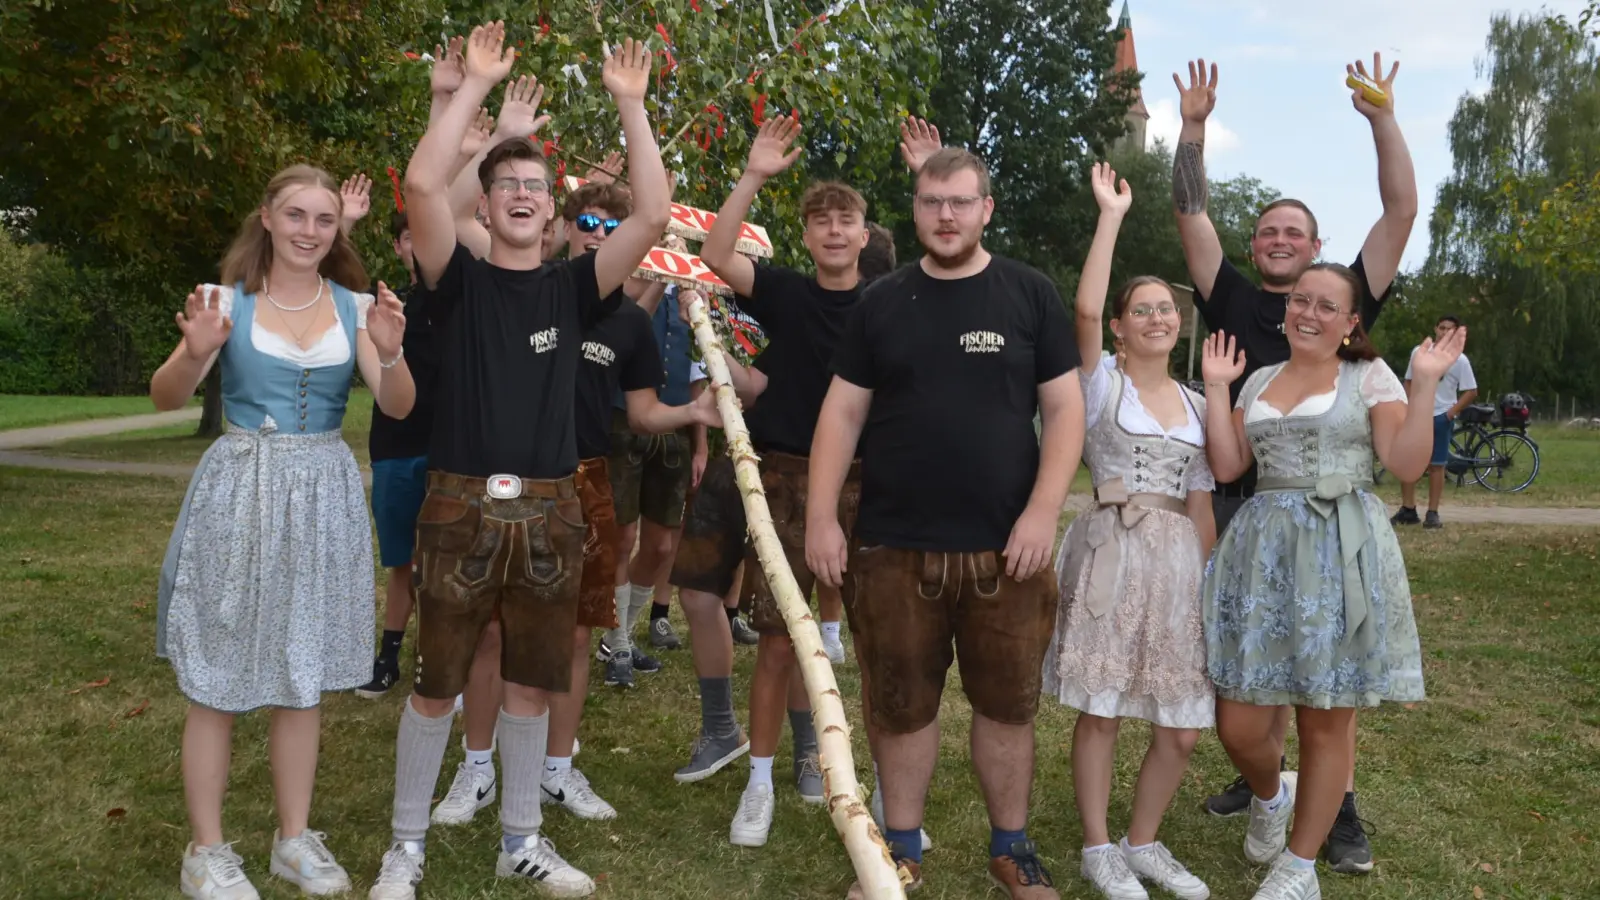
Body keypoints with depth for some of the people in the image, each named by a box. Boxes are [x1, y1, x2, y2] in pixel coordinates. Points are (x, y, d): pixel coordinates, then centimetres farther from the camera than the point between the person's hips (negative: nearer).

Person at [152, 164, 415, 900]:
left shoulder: (356, 307, 4)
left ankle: (294, 837, 23)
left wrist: (389, 352, -26)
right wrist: (196, 353, -28)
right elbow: (165, 398, -7)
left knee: (303, 679, 10)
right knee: (218, 680, 3)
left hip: (322, 495, 2)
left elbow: (398, 408, -5)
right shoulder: (227, 299, -1)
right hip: (238, 490, -2)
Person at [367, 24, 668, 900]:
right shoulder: (458, 279, 2)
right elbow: (422, 183, -15)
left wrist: (630, 105, -7)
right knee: (435, 683, 6)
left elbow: (652, 214, -4)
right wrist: (476, 84, -13)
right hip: (460, 504, -2)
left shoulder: (574, 286, 7)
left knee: (531, 683, 12)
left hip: (549, 509, 2)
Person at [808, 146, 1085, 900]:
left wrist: (1043, 511, -10)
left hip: (1004, 546, -1)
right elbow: (841, 414, 6)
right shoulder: (881, 302, 6)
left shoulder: (1030, 295, 3)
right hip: (891, 546, 1)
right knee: (900, 707, 10)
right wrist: (821, 516, -2)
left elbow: (1064, 408, 1)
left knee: (1007, 704, 10)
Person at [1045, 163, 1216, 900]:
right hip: (1109, 551, -4)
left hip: (1179, 560, 4)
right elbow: (1084, 306, -17)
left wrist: (1213, 581, 11)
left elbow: (1201, 505, 16)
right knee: (1100, 710, 1)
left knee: (1182, 724, 4)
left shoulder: (1196, 404, 14)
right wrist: (1111, 214, -12)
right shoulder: (1102, 383, 1)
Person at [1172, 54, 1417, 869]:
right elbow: (1190, 215, 3)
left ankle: (1339, 810, 8)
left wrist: (1382, 118, -3)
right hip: (1238, 502, 2)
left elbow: (1402, 209, 2)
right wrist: (1193, 127, -4)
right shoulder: (1231, 301, 9)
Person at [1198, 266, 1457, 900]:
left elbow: (1407, 464, -6)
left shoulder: (1370, 376, 4)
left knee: (1325, 722, 3)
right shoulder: (1260, 381, 16)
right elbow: (1226, 466, 7)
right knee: (1238, 724, 0)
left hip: (1341, 554, -3)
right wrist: (1216, 386, 6)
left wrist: (1425, 382, -12)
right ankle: (1271, 797, 35)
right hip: (1262, 550, 3)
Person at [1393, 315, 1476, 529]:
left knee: (1436, 466, 1)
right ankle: (1408, 510, 9)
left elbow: (1471, 392, -3)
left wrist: (1451, 413, -12)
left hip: (1440, 417, -3)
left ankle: (1432, 514, 6)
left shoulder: (1459, 360, -4)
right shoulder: (1419, 352, 5)